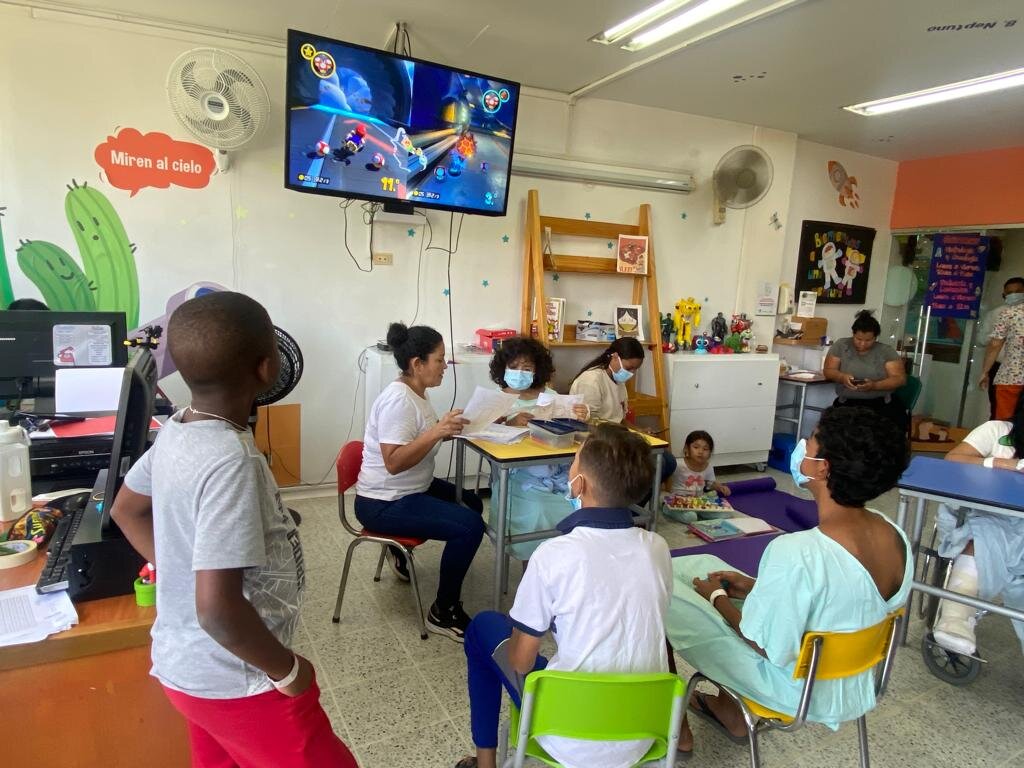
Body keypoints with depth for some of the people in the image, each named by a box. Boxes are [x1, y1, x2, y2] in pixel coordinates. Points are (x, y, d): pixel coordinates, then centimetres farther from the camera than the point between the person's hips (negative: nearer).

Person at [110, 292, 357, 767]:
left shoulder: (177, 431, -4)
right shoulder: (231, 461, -31)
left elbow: (125, 509, 14)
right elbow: (218, 608, -33)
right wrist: (288, 671, -19)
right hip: (236, 682, -8)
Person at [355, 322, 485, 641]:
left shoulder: (416, 393, 5)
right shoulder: (398, 399, -25)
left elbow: (424, 439, 13)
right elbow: (394, 462, -30)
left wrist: (449, 428, -3)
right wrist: (437, 431, -36)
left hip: (412, 489, 10)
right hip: (384, 504, -10)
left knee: (472, 503, 23)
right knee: (470, 526, -22)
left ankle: (400, 551, 32)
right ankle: (443, 613, -5)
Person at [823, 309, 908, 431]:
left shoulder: (886, 351, 5)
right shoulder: (841, 345, 5)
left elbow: (900, 378, -2)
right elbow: (828, 371, 4)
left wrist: (874, 386, -20)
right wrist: (842, 377, -20)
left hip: (883, 403, 1)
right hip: (848, 403, -1)